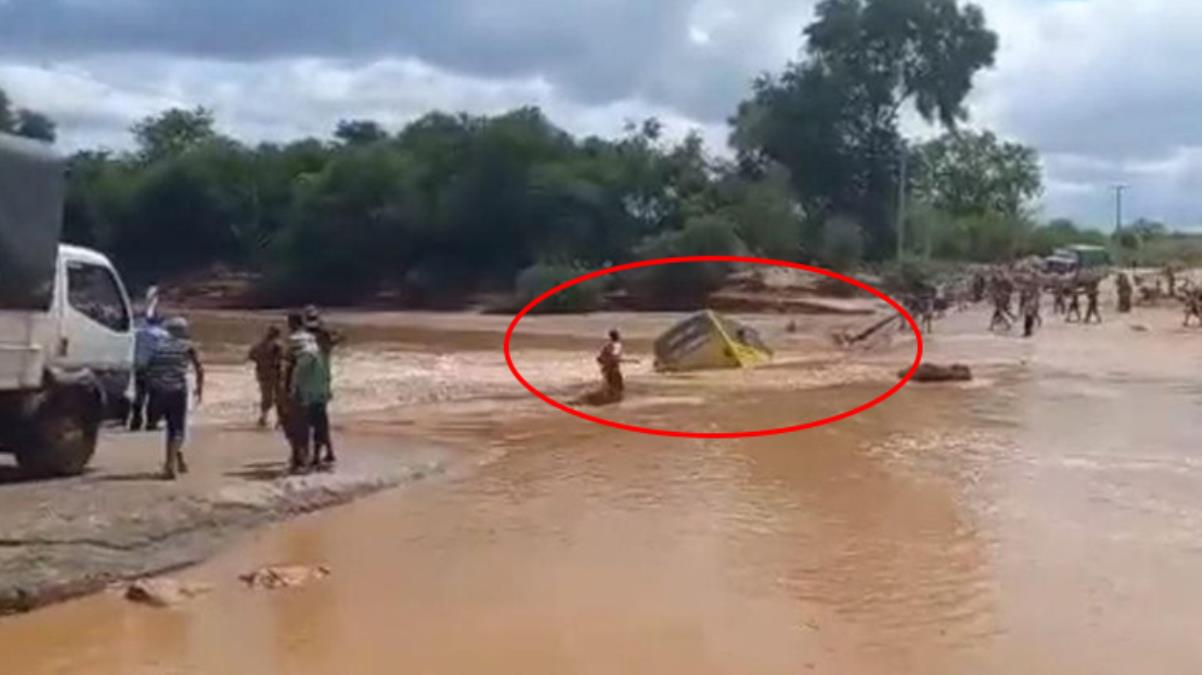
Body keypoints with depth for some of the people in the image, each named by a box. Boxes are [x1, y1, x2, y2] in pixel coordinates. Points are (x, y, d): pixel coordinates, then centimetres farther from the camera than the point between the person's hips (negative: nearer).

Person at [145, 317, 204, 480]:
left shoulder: (159, 345, 12)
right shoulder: (187, 346, 4)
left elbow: (149, 370, 7)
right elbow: (199, 370, 8)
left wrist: (151, 391, 13)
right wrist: (200, 388, 23)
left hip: (159, 392, 4)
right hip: (177, 391, -4)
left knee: (172, 426, 20)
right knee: (178, 429, 1)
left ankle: (179, 461, 27)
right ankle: (170, 463, -17)